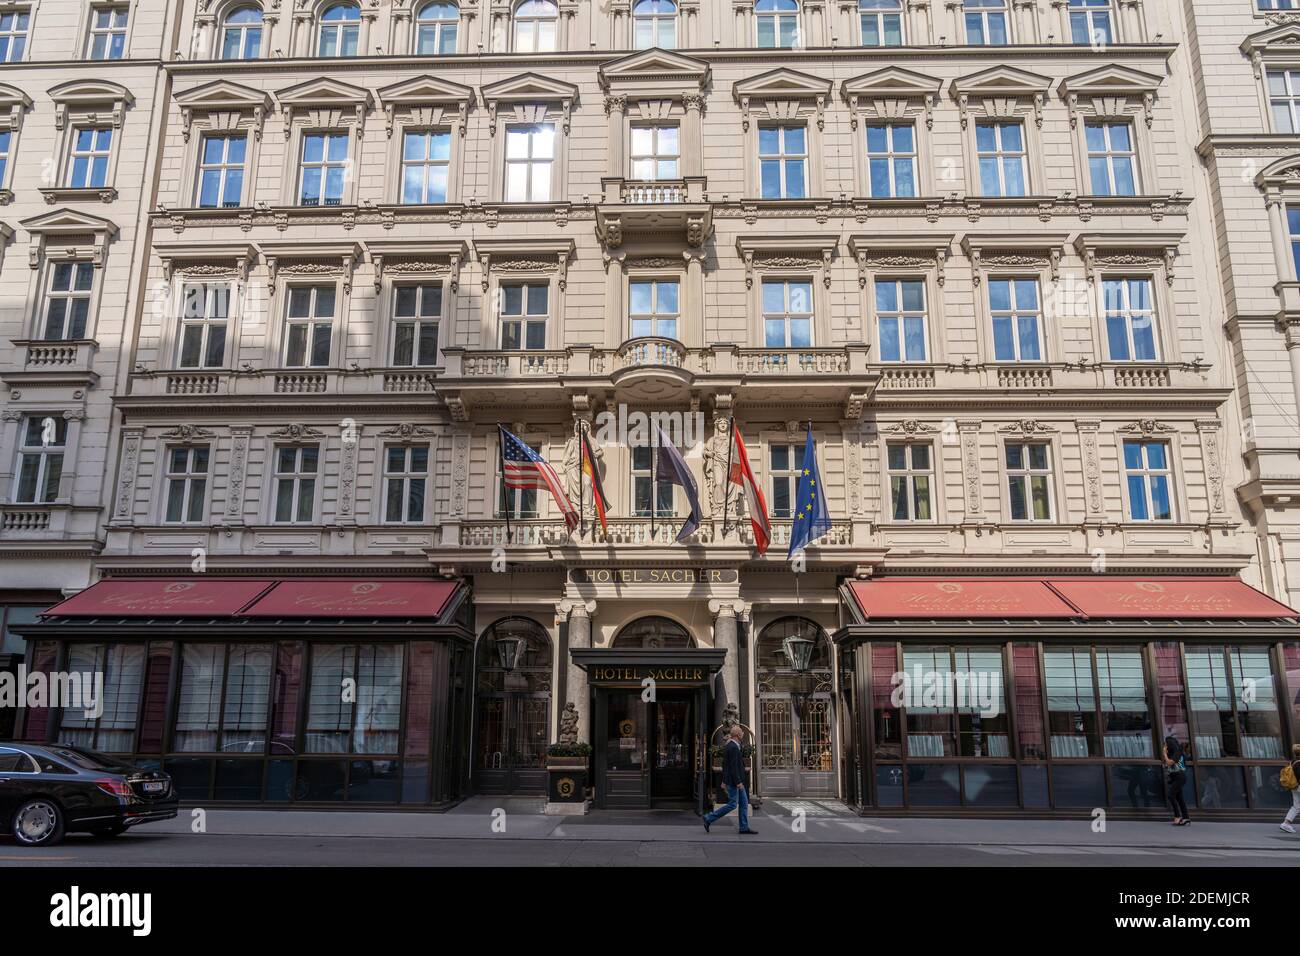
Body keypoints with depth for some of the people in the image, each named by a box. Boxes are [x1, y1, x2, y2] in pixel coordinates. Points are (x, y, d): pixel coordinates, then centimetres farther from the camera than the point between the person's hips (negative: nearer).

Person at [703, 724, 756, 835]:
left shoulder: (729, 746, 12)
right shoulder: (733, 747, -19)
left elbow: (725, 764, 17)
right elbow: (733, 766, -24)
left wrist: (724, 780, 21)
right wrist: (738, 782, -23)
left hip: (737, 780, 10)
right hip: (733, 781, -10)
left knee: (744, 803, 11)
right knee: (732, 804, -5)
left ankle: (744, 827, 13)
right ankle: (709, 819, 0)